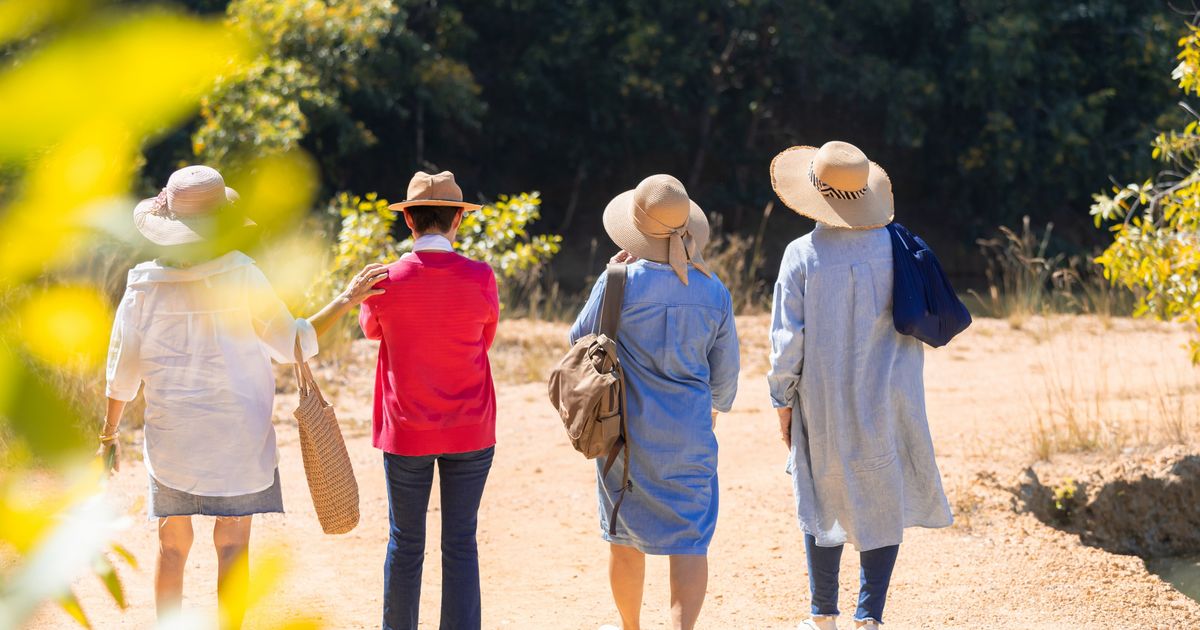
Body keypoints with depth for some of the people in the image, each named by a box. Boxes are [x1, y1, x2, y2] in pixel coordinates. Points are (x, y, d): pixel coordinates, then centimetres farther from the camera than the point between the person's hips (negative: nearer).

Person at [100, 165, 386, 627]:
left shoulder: (144, 286, -6)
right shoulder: (240, 275, -12)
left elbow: (123, 370, 0)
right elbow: (291, 344, -6)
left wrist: (109, 434, 12)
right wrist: (346, 301, -1)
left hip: (171, 434, 2)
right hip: (237, 433, -2)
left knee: (173, 544, 11)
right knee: (232, 544, 6)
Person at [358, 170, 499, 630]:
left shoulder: (385, 281, -9)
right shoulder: (479, 278, -9)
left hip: (406, 433, 0)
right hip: (470, 431, 0)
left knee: (405, 544, 10)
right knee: (461, 544, 3)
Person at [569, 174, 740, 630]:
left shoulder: (619, 284, -14)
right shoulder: (713, 292, -4)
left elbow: (580, 338, 3)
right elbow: (725, 370, 7)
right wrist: (718, 405, 29)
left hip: (627, 432, -1)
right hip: (690, 434, 1)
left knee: (625, 535, 16)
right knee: (690, 540, 2)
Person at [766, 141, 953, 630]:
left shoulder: (802, 255, -11)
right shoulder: (895, 247, -7)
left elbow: (787, 338, -7)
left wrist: (783, 401, 3)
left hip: (821, 405, 0)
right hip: (886, 406, 0)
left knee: (824, 504, 14)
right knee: (885, 506, 10)